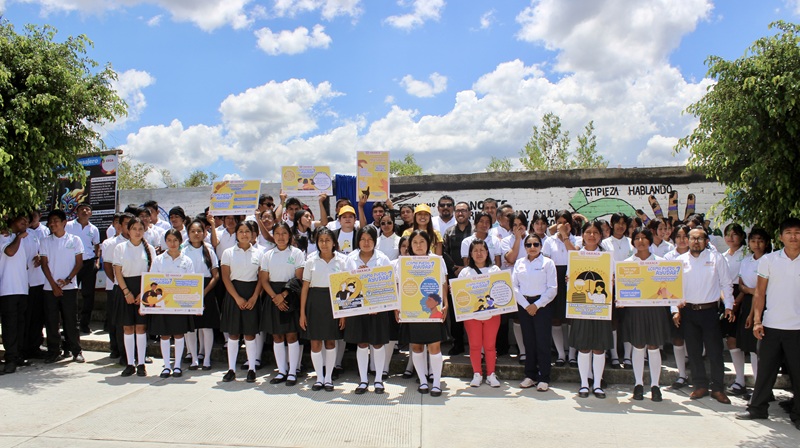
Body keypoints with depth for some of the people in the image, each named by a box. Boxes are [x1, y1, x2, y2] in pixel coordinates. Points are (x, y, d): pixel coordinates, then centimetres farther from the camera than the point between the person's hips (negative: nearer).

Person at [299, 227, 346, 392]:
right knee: (315, 342, 4)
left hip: (334, 302, 0)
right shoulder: (311, 260, 2)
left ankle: (328, 377, 22)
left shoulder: (341, 260, 0)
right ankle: (319, 377, 20)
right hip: (315, 302, 1)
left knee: (331, 341, 8)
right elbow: (305, 286, 3)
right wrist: (302, 312, 0)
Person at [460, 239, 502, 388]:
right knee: (474, 345, 4)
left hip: (492, 313, 0)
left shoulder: (495, 270, 7)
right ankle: (477, 374, 16)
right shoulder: (465, 272, 5)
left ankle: (491, 374, 16)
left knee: (490, 345, 6)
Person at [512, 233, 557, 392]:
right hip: (524, 305, 3)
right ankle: (531, 375, 18)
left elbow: (552, 288, -5)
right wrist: (526, 305, -7)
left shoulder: (548, 263, 0)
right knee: (528, 341, 8)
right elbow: (514, 286, 3)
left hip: (542, 305, -3)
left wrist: (537, 305, -11)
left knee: (543, 342, -3)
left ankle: (544, 379, 6)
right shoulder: (519, 263, 9)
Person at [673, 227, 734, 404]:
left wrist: (729, 306, -1)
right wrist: (675, 310, 1)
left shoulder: (716, 258, 1)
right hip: (688, 311, 2)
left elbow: (726, 283, 5)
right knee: (693, 350, 7)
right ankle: (700, 386, 20)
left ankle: (717, 388, 12)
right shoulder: (680, 260, 5)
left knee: (714, 350, -1)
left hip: (709, 310, -2)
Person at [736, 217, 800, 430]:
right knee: (765, 369, 8)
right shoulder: (768, 260, 2)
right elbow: (759, 293, 4)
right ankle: (757, 408, 20)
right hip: (771, 325, 0)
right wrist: (757, 320, -3)